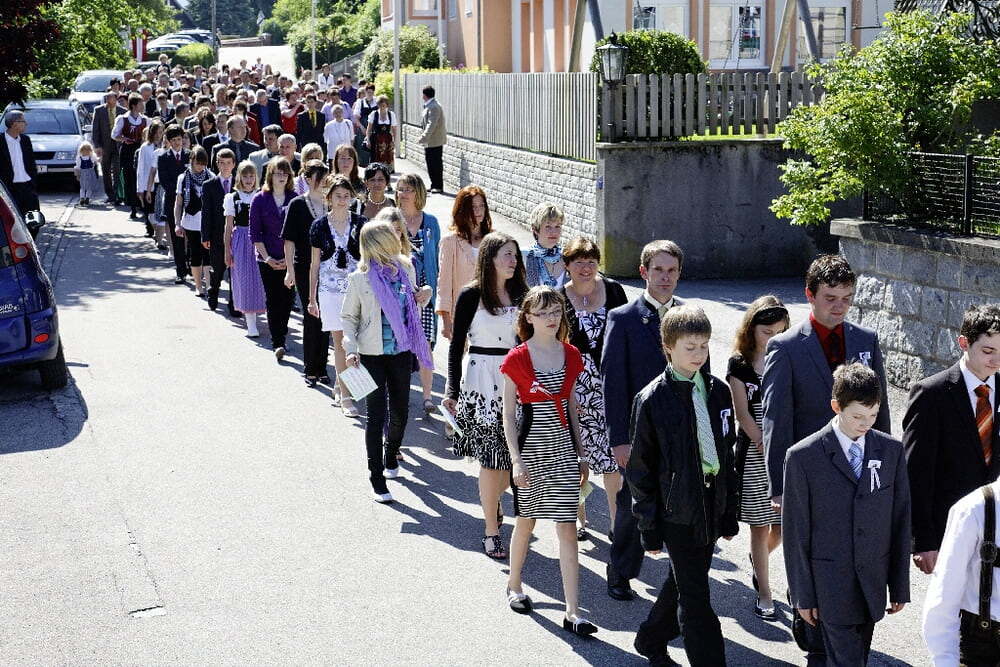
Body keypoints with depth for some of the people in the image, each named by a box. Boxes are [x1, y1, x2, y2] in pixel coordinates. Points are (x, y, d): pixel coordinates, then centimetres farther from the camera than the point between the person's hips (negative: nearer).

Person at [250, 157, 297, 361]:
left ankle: (280, 335, 21)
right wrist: (267, 258, -7)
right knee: (273, 299, -2)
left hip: (290, 258, 1)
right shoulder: (260, 199, 0)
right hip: (268, 259, -1)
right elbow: (255, 233, 1)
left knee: (287, 298, 2)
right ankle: (277, 343, -1)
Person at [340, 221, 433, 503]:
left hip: (401, 352, 4)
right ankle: (377, 476, 9)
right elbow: (349, 317, -1)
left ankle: (391, 457, 40)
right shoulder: (360, 279, -11)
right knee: (377, 414, -2)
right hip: (373, 354, -4)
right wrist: (351, 349, -12)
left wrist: (421, 299, -5)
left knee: (400, 411, 14)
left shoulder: (406, 270, 2)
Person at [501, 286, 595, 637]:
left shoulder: (571, 355, 4)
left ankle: (573, 612, -3)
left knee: (567, 527, -2)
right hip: (531, 446, -3)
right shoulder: (517, 359, -8)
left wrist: (580, 453, 13)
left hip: (563, 448, 3)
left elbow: (572, 407, 12)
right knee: (526, 521, 12)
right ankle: (514, 585, 38)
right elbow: (508, 414, -6)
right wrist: (516, 459, -12)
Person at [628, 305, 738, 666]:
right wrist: (649, 527, -8)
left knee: (682, 582, 20)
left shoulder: (718, 391, 4)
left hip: (712, 504, 6)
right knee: (695, 598, -2)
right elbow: (640, 469, -8)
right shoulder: (652, 399, -12)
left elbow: (727, 454, 11)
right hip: (678, 510, -6)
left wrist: (730, 513, 11)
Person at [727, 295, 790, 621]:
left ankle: (757, 559, 36)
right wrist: (769, 449, -13)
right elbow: (743, 415, -6)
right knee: (760, 526, 2)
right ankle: (764, 595, 12)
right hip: (753, 452, -2)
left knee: (783, 525, 4)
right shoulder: (739, 365, -1)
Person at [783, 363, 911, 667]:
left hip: (874, 583, 4)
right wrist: (803, 594, -4)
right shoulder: (803, 457, -9)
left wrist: (900, 586, 6)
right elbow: (795, 531, -5)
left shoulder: (892, 451, 2)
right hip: (831, 584, -4)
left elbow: (900, 521, 6)